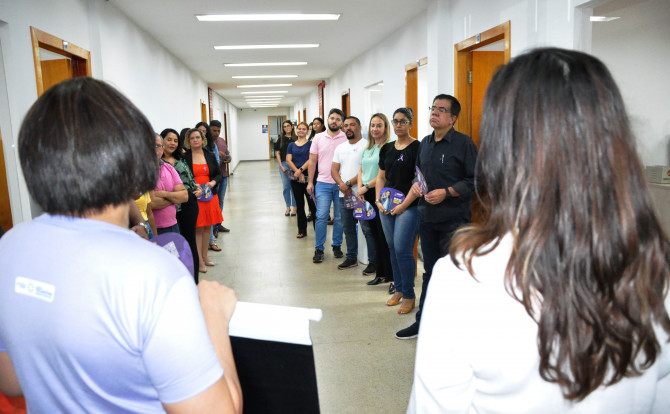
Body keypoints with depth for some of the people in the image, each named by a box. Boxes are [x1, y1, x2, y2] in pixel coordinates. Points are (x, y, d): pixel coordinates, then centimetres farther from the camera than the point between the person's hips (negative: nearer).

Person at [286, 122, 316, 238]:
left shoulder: (310, 144, 1)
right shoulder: (292, 145, 12)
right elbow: (288, 161, 2)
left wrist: (300, 170, -18)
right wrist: (298, 173, -11)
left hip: (308, 177, -4)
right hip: (295, 179, 4)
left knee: (312, 204, -5)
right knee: (299, 205, 10)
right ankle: (302, 230, 19)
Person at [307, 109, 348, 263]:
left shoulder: (346, 139, 1)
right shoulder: (318, 138, 7)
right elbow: (312, 161, 10)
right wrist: (310, 182, 5)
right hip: (323, 183, 1)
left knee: (340, 218, 7)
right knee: (321, 216, -2)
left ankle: (337, 246, 23)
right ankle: (318, 249, 7)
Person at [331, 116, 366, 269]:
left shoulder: (366, 145, -6)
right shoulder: (340, 147, 16)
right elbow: (334, 169, 11)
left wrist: (349, 183, -15)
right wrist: (341, 184, -8)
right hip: (344, 195, 7)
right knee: (348, 228, 14)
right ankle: (351, 258, 25)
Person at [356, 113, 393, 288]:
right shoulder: (367, 149, 17)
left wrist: (367, 186, -12)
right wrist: (360, 188, 2)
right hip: (366, 196, 8)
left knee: (384, 236, -6)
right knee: (370, 231, 10)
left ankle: (393, 276, 3)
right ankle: (380, 273, 21)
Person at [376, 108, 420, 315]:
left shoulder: (417, 148, -6)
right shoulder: (387, 148, 13)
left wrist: (404, 205, -16)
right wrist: (378, 200, 3)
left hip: (408, 206, -6)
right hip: (387, 207, 6)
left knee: (402, 250, -8)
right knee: (392, 249, 11)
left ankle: (408, 295, 8)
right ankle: (398, 290, 26)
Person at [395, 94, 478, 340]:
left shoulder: (463, 143, -8)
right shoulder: (425, 144, 13)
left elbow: (475, 179, -12)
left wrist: (446, 192, -19)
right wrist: (416, 185, 5)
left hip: (453, 220, -6)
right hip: (427, 217, 6)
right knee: (429, 271, 15)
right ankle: (423, 321, 26)